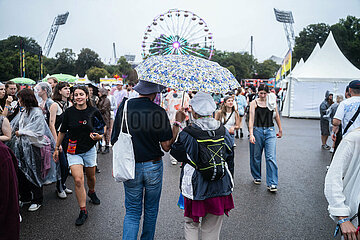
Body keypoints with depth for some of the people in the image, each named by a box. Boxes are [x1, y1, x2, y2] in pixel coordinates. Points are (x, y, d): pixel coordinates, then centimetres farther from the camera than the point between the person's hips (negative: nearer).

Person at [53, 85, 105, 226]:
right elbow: (62, 131, 7)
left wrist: (97, 136, -21)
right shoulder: (69, 112, -5)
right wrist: (57, 148, 11)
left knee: (91, 177, 18)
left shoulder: (93, 112, -6)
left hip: (89, 150, 1)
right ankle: (83, 211, 0)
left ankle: (92, 192, 52)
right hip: (73, 151, -1)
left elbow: (101, 133, 2)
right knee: (78, 180, -12)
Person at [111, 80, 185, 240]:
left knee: (132, 212, 12)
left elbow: (115, 141, -3)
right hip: (153, 166, -1)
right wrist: (178, 122, -4)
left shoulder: (124, 106, -6)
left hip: (130, 167, 1)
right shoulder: (159, 112, -13)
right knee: (151, 210, 19)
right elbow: (166, 146, -12)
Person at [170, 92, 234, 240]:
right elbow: (229, 155, 7)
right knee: (212, 228, 18)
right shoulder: (223, 131, -5)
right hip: (220, 187, 3)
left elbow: (177, 154, 0)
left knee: (191, 224, 18)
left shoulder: (187, 134, -17)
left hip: (196, 187, -3)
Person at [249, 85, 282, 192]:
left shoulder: (272, 102, 7)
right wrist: (251, 134, -16)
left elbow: (277, 117, 18)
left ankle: (272, 183, -2)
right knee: (256, 156, 11)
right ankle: (257, 177, 33)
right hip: (257, 130, 0)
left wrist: (280, 130, 22)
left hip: (270, 131, 1)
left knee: (271, 158, -7)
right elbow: (251, 119, -7)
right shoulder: (254, 103, 1)